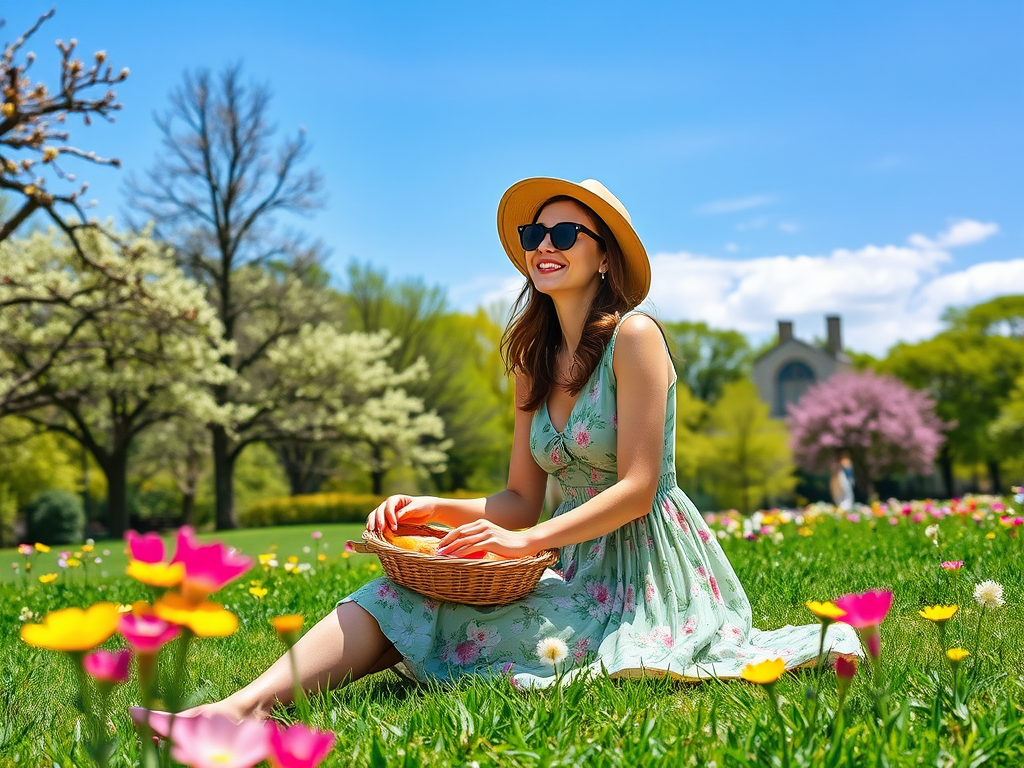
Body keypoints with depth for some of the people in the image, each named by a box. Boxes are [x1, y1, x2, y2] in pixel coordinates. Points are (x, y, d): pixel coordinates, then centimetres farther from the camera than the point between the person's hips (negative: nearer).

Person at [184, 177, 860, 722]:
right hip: (576, 564, 7)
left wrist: (528, 540, -24)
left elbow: (637, 488, -16)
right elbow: (522, 500, 9)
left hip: (646, 566, -7)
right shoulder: (535, 361, 12)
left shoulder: (634, 336, -11)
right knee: (405, 592, -16)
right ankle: (249, 706, -27)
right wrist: (433, 509, -8)